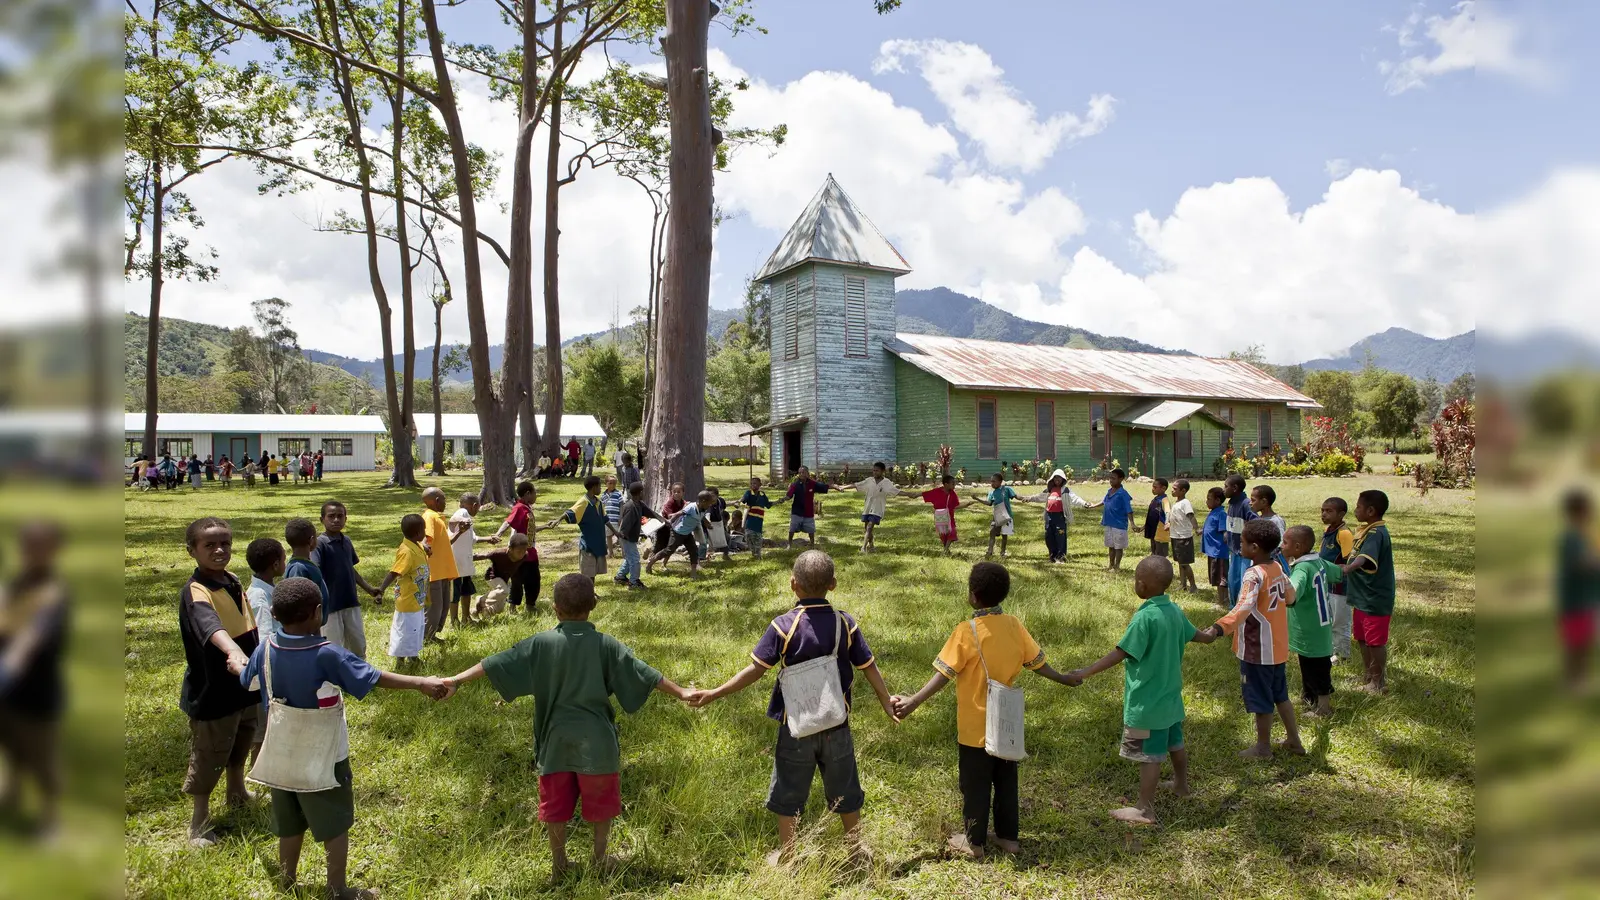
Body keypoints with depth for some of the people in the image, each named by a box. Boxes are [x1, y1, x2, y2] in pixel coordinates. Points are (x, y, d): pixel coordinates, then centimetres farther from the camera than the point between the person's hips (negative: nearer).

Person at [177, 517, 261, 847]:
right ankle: (199, 822, 23)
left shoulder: (234, 582, 1)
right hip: (211, 692, -8)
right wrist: (233, 651, -65)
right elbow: (210, 625, -48)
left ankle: (237, 795, 47)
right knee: (207, 759, 6)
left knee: (240, 746, 26)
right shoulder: (195, 591, -25)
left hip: (244, 685, 8)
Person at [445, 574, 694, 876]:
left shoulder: (540, 643, -7)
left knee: (555, 804, 17)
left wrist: (457, 679, 3)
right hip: (596, 741, -1)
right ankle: (600, 858, 29)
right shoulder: (606, 645, -10)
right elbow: (644, 674, -10)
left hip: (557, 740, 1)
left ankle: (559, 862, 30)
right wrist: (681, 693, -4)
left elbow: (495, 664, -6)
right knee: (601, 802, 17)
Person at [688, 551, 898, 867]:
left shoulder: (783, 626, -16)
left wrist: (713, 694, -10)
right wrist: (887, 702, 12)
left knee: (788, 792, 15)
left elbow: (755, 670, -17)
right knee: (844, 790, 20)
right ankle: (857, 850, 34)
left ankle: (785, 856, 28)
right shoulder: (846, 623, -7)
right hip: (837, 725, 3)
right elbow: (869, 668, -1)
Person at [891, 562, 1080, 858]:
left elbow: (944, 674, -25)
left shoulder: (967, 631, -21)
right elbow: (1037, 663, 6)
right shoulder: (1014, 625, -5)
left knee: (975, 784, 10)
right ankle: (1008, 837, 31)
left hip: (975, 726, -5)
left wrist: (914, 702, -27)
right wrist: (1064, 679, 23)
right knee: (1006, 781, 19)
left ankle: (974, 842, 23)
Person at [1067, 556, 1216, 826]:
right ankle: (1181, 785, 47)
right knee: (1174, 743, 27)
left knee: (1149, 755, -1)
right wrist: (1209, 636, 47)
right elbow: (1193, 634, 22)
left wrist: (1086, 672, -24)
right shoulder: (1174, 610, 1)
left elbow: (1121, 653, -26)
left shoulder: (1144, 617, -25)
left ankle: (1145, 810, 6)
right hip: (1170, 695, 9)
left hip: (1147, 700, -9)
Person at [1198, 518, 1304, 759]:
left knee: (1261, 699, 8)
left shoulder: (1254, 575, -26)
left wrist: (1219, 628, -55)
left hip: (1258, 650, -9)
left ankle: (1263, 747, 22)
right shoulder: (1277, 568, 0)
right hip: (1277, 646, 9)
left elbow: (1243, 608, -42)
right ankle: (1293, 740, 35)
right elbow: (1290, 596, 18)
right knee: (1279, 694, 24)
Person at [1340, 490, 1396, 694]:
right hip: (1362, 597, 10)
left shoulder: (1376, 533, -22)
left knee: (1375, 641, 4)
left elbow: (1365, 558, -42)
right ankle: (1368, 678, 34)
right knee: (1362, 638, 19)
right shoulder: (1367, 530, 10)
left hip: (1375, 598, -10)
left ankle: (1378, 683, 18)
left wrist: (1347, 568, -57)